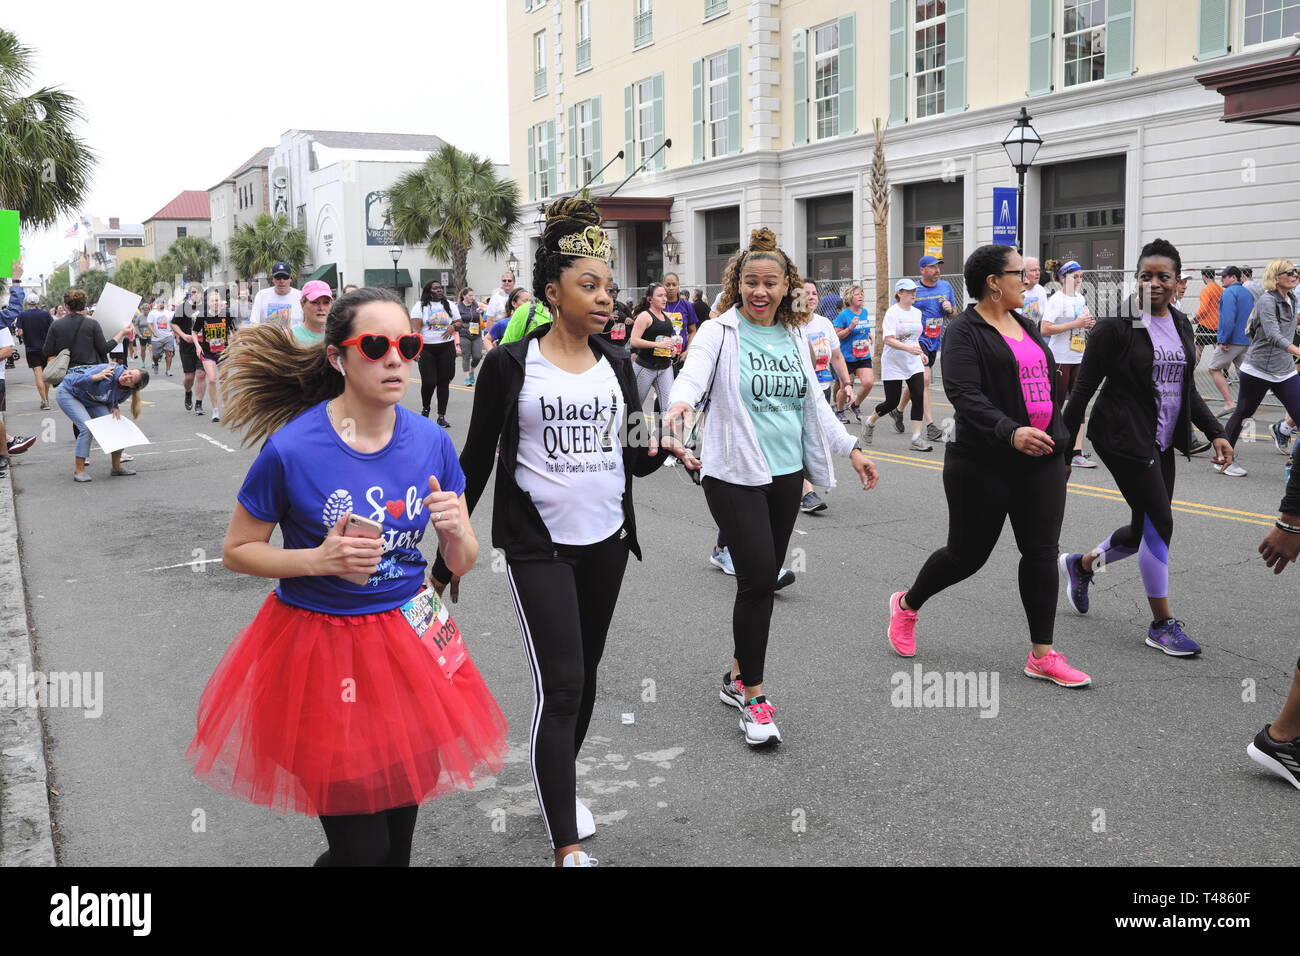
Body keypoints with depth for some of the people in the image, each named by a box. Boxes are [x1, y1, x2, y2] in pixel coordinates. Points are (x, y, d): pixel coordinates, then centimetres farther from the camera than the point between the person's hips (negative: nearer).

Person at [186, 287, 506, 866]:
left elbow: (462, 564, 3)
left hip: (409, 639, 4)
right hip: (321, 645, -4)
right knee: (361, 846, 2)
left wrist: (454, 530, -19)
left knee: (399, 829, 17)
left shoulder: (431, 442, -6)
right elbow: (236, 551, -6)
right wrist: (319, 560, -21)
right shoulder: (291, 448, -17)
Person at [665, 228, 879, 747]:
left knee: (763, 581, 10)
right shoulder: (720, 333, -5)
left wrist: (851, 448, 19)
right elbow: (693, 374, -24)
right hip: (735, 474, -5)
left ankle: (738, 678, 26)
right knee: (758, 577, -10)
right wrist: (680, 404, -46)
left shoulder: (794, 337, 11)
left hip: (787, 474, 6)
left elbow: (814, 402, 20)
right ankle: (754, 695, 4)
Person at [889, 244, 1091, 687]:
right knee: (968, 553, 4)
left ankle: (1042, 655, 10)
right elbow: (964, 395, -23)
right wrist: (1010, 432, -35)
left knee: (1041, 553, 4)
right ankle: (906, 605, 30)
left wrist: (1058, 440, 20)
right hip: (984, 465, -7)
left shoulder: (1025, 326, 14)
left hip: (1041, 463, 7)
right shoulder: (964, 332, -11)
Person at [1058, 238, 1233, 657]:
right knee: (1159, 522, -9)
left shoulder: (1182, 327, 9)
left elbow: (1187, 389, 17)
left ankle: (1081, 564, 37)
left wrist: (1216, 432, 8)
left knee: (1147, 528, 11)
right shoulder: (1116, 327, -11)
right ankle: (1163, 624, 4)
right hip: (1123, 437, -7)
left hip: (1161, 443, 7)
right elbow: (1084, 388, -10)